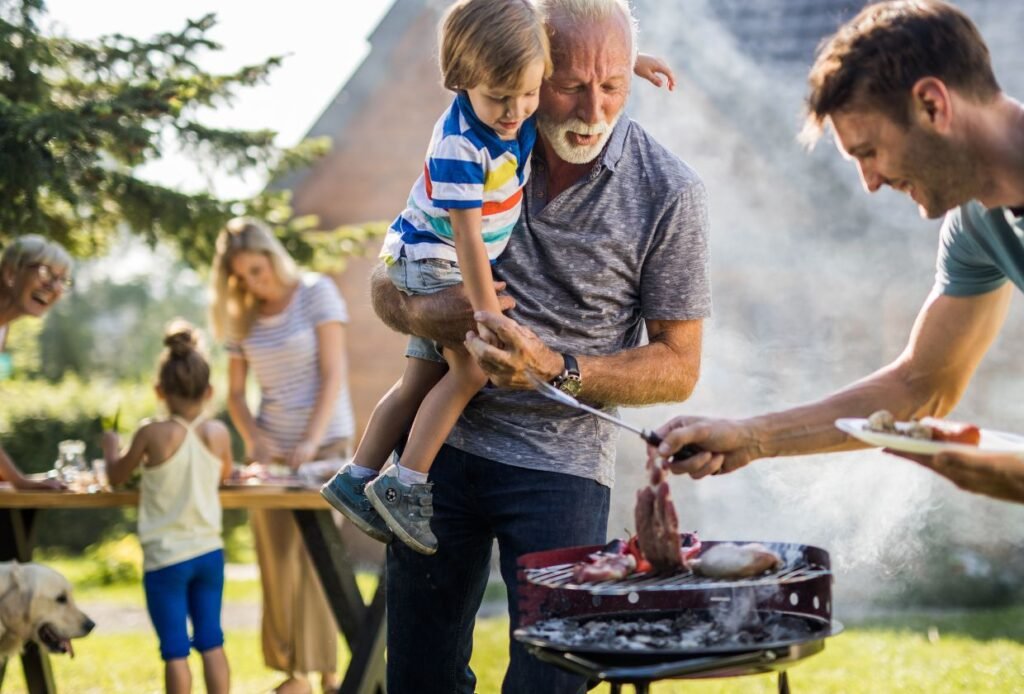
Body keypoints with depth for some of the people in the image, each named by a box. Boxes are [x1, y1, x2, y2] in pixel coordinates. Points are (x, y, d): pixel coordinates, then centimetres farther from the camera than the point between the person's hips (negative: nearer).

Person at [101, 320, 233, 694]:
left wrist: (111, 446, 21)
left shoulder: (152, 434, -13)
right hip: (209, 551, 4)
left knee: (175, 650, 2)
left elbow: (117, 476, 2)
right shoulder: (219, 434, -4)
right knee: (211, 642, 13)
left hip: (165, 556, -4)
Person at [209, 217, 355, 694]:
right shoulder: (243, 316, 8)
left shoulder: (317, 293, -6)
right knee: (278, 561, 1)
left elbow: (333, 374, -12)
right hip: (272, 448, 4)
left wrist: (311, 441, -21)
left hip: (325, 444, -4)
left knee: (318, 558, -9)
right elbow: (235, 392, 10)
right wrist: (253, 438, -9)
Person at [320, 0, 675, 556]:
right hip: (431, 260, -8)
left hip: (457, 268, 8)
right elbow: (467, 237, -29)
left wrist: (626, 59, 7)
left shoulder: (518, 106, -10)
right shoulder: (459, 148, -31)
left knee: (422, 379, 11)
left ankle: (355, 479, 19)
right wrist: (487, 313, -27)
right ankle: (406, 485, -11)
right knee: (472, 368, -17)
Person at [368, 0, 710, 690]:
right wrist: (417, 313, -13)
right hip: (442, 444, 3)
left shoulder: (669, 194, -10)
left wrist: (556, 370, -19)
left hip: (562, 465, -3)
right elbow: (388, 277, 11)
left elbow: (678, 365, -5)